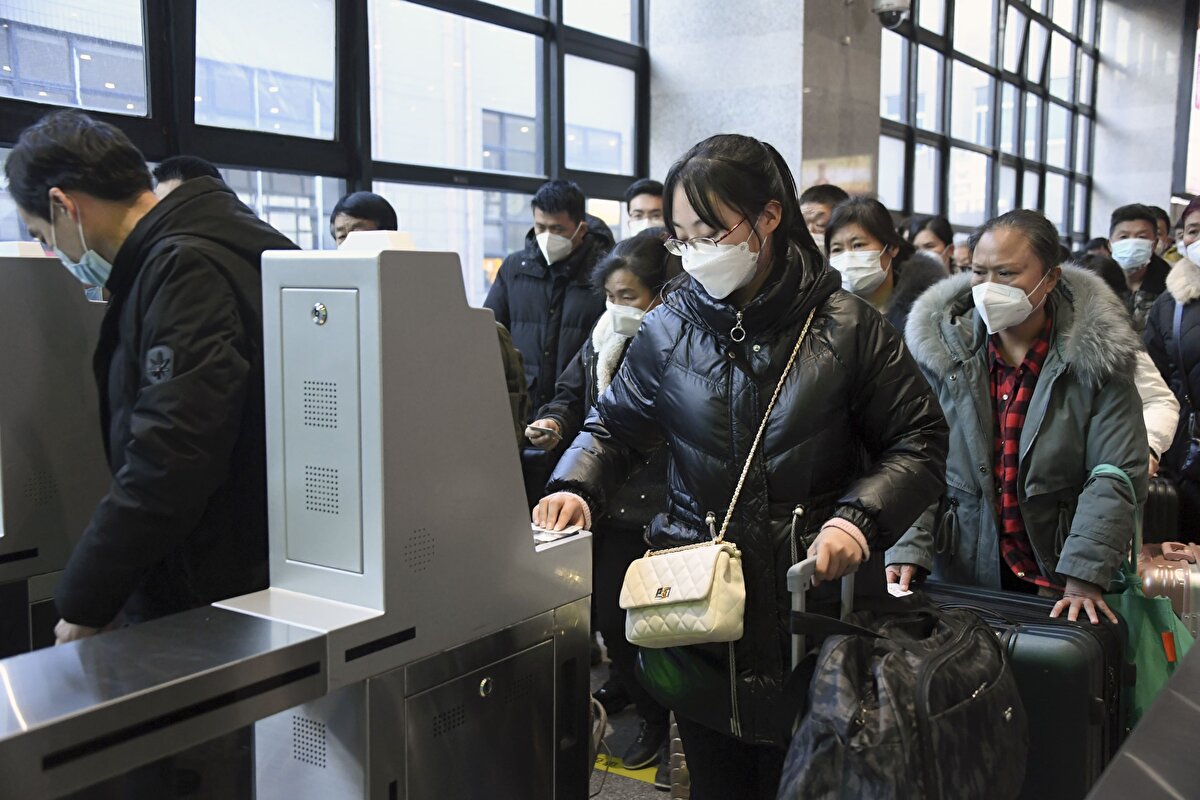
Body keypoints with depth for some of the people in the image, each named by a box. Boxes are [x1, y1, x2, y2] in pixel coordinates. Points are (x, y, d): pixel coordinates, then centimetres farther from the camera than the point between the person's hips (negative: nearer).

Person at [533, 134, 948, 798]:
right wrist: (576, 487, -8)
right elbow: (614, 427, 12)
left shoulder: (847, 329, -4)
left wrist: (861, 517, -15)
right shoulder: (667, 331, 2)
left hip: (816, 606, -1)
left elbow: (919, 440, 1)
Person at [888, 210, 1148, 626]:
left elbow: (1116, 478, -10)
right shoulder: (940, 346, -2)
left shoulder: (1097, 357, -6)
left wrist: (1084, 577, -20)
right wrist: (907, 549, -15)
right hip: (958, 574, 1)